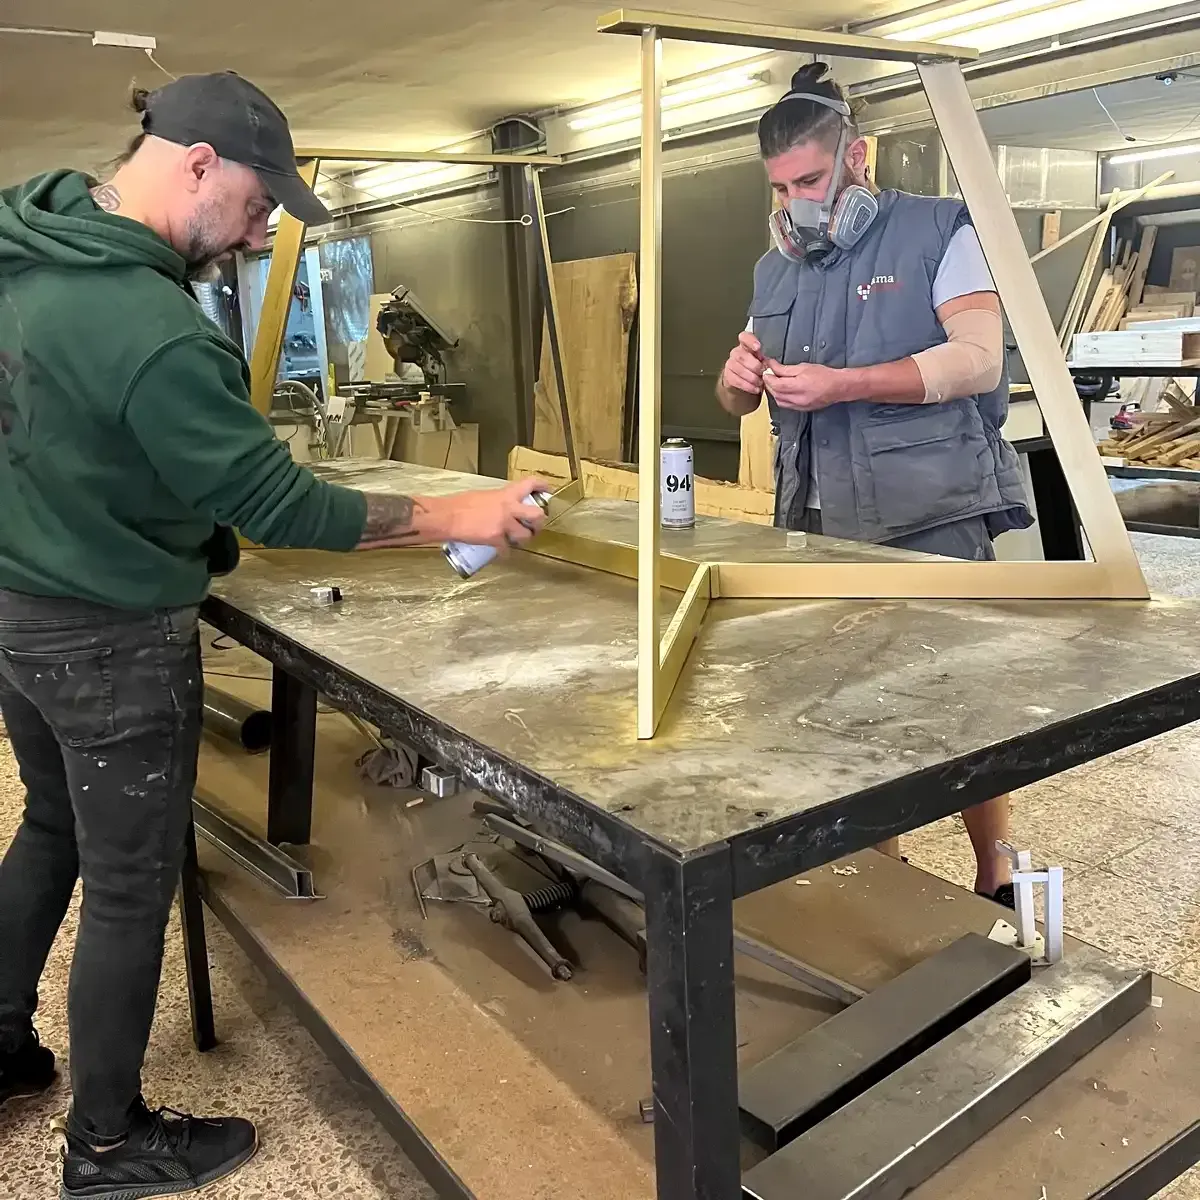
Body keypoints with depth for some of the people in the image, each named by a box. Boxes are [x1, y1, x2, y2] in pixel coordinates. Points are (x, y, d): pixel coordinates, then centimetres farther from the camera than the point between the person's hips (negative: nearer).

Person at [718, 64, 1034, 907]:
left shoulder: (940, 231, -1)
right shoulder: (776, 269, 16)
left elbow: (980, 360, -15)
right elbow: (739, 402, 19)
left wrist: (841, 384, -24)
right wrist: (738, 379, -7)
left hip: (932, 519, -5)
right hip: (821, 529, 5)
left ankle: (998, 885, 19)